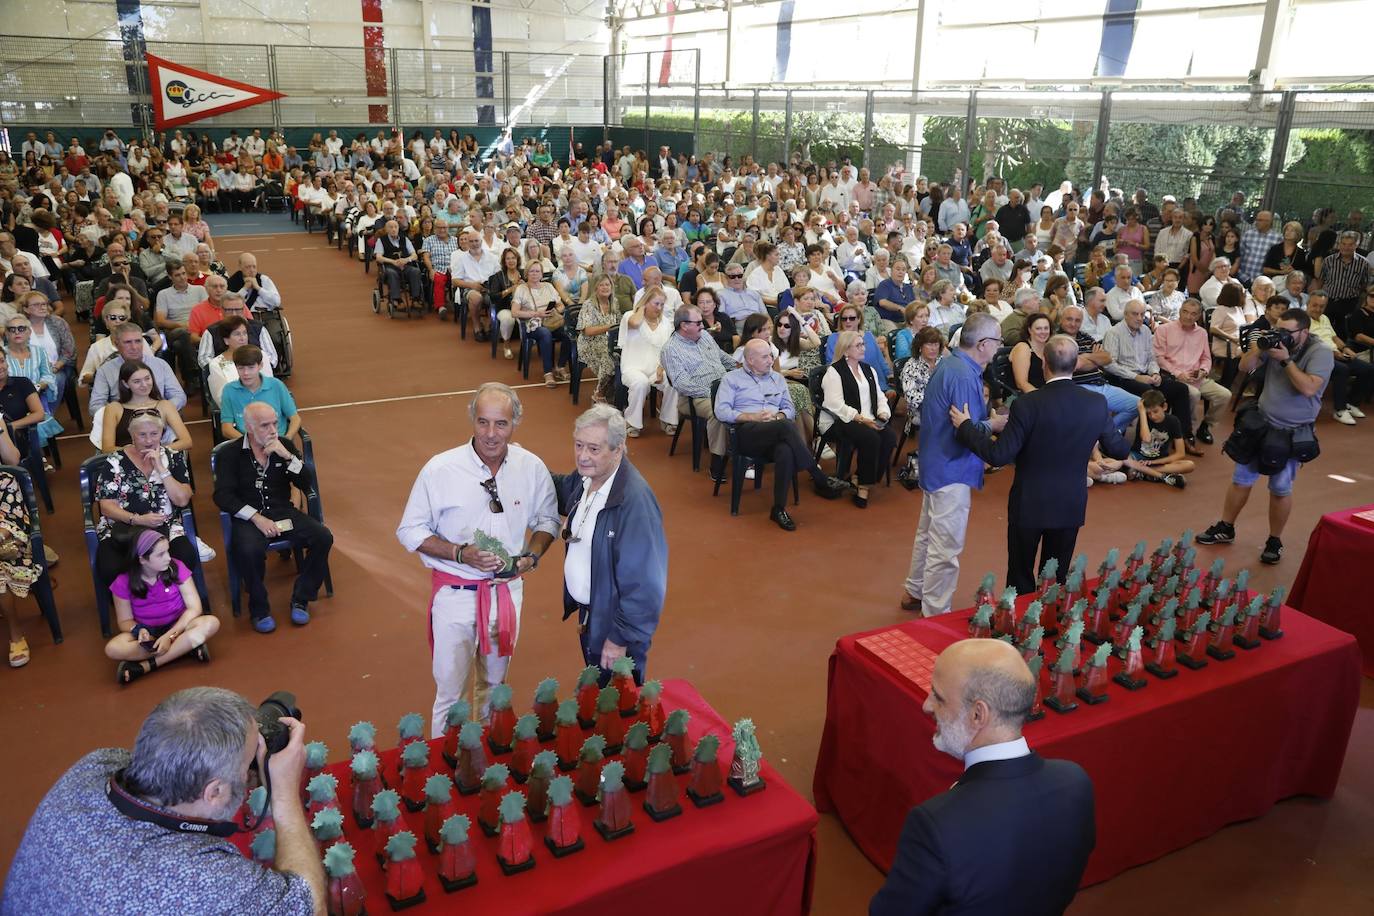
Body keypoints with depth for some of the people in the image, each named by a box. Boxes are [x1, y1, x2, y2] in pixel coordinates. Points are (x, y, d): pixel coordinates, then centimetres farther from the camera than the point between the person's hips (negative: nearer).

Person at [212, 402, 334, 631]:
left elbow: (307, 484, 2)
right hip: (249, 517, -3)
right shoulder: (230, 454, 0)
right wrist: (256, 517, -19)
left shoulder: (284, 446, 7)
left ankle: (301, 599, -6)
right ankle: (259, 608, -11)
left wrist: (287, 456, -12)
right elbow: (222, 496, -9)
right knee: (249, 551, -35)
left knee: (323, 537, -21)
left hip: (283, 512, 3)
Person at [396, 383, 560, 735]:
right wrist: (461, 554, -24)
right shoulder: (440, 469, -19)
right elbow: (410, 531, -10)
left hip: (507, 588, 3)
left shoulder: (532, 468, -11)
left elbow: (547, 519, 4)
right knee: (450, 687, 9)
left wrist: (531, 556, -15)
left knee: (494, 680, 24)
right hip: (455, 591, -3)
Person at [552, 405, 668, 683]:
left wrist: (621, 639, -20)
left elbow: (644, 584, -28)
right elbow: (564, 492, 19)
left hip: (616, 624, -8)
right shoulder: (587, 477, -7)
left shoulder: (635, 502, -32)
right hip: (588, 611, 8)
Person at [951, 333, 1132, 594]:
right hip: (1071, 505, 4)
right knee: (1057, 579, 18)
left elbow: (999, 456, -21)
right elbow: (1120, 450, 3)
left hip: (1029, 505, -3)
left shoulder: (1027, 404, -21)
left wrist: (965, 426, -10)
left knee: (1021, 580, 14)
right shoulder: (1097, 404, -8)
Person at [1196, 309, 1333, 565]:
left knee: (1280, 488, 5)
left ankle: (1275, 541, 20)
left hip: (1292, 433, -4)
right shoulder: (1276, 343, -3)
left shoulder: (1321, 353, -14)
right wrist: (1256, 349, -17)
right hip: (1259, 423, 4)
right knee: (1241, 478, 11)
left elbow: (1309, 388, -26)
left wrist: (1286, 360, -26)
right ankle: (1225, 528, 25)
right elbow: (1245, 368, 1)